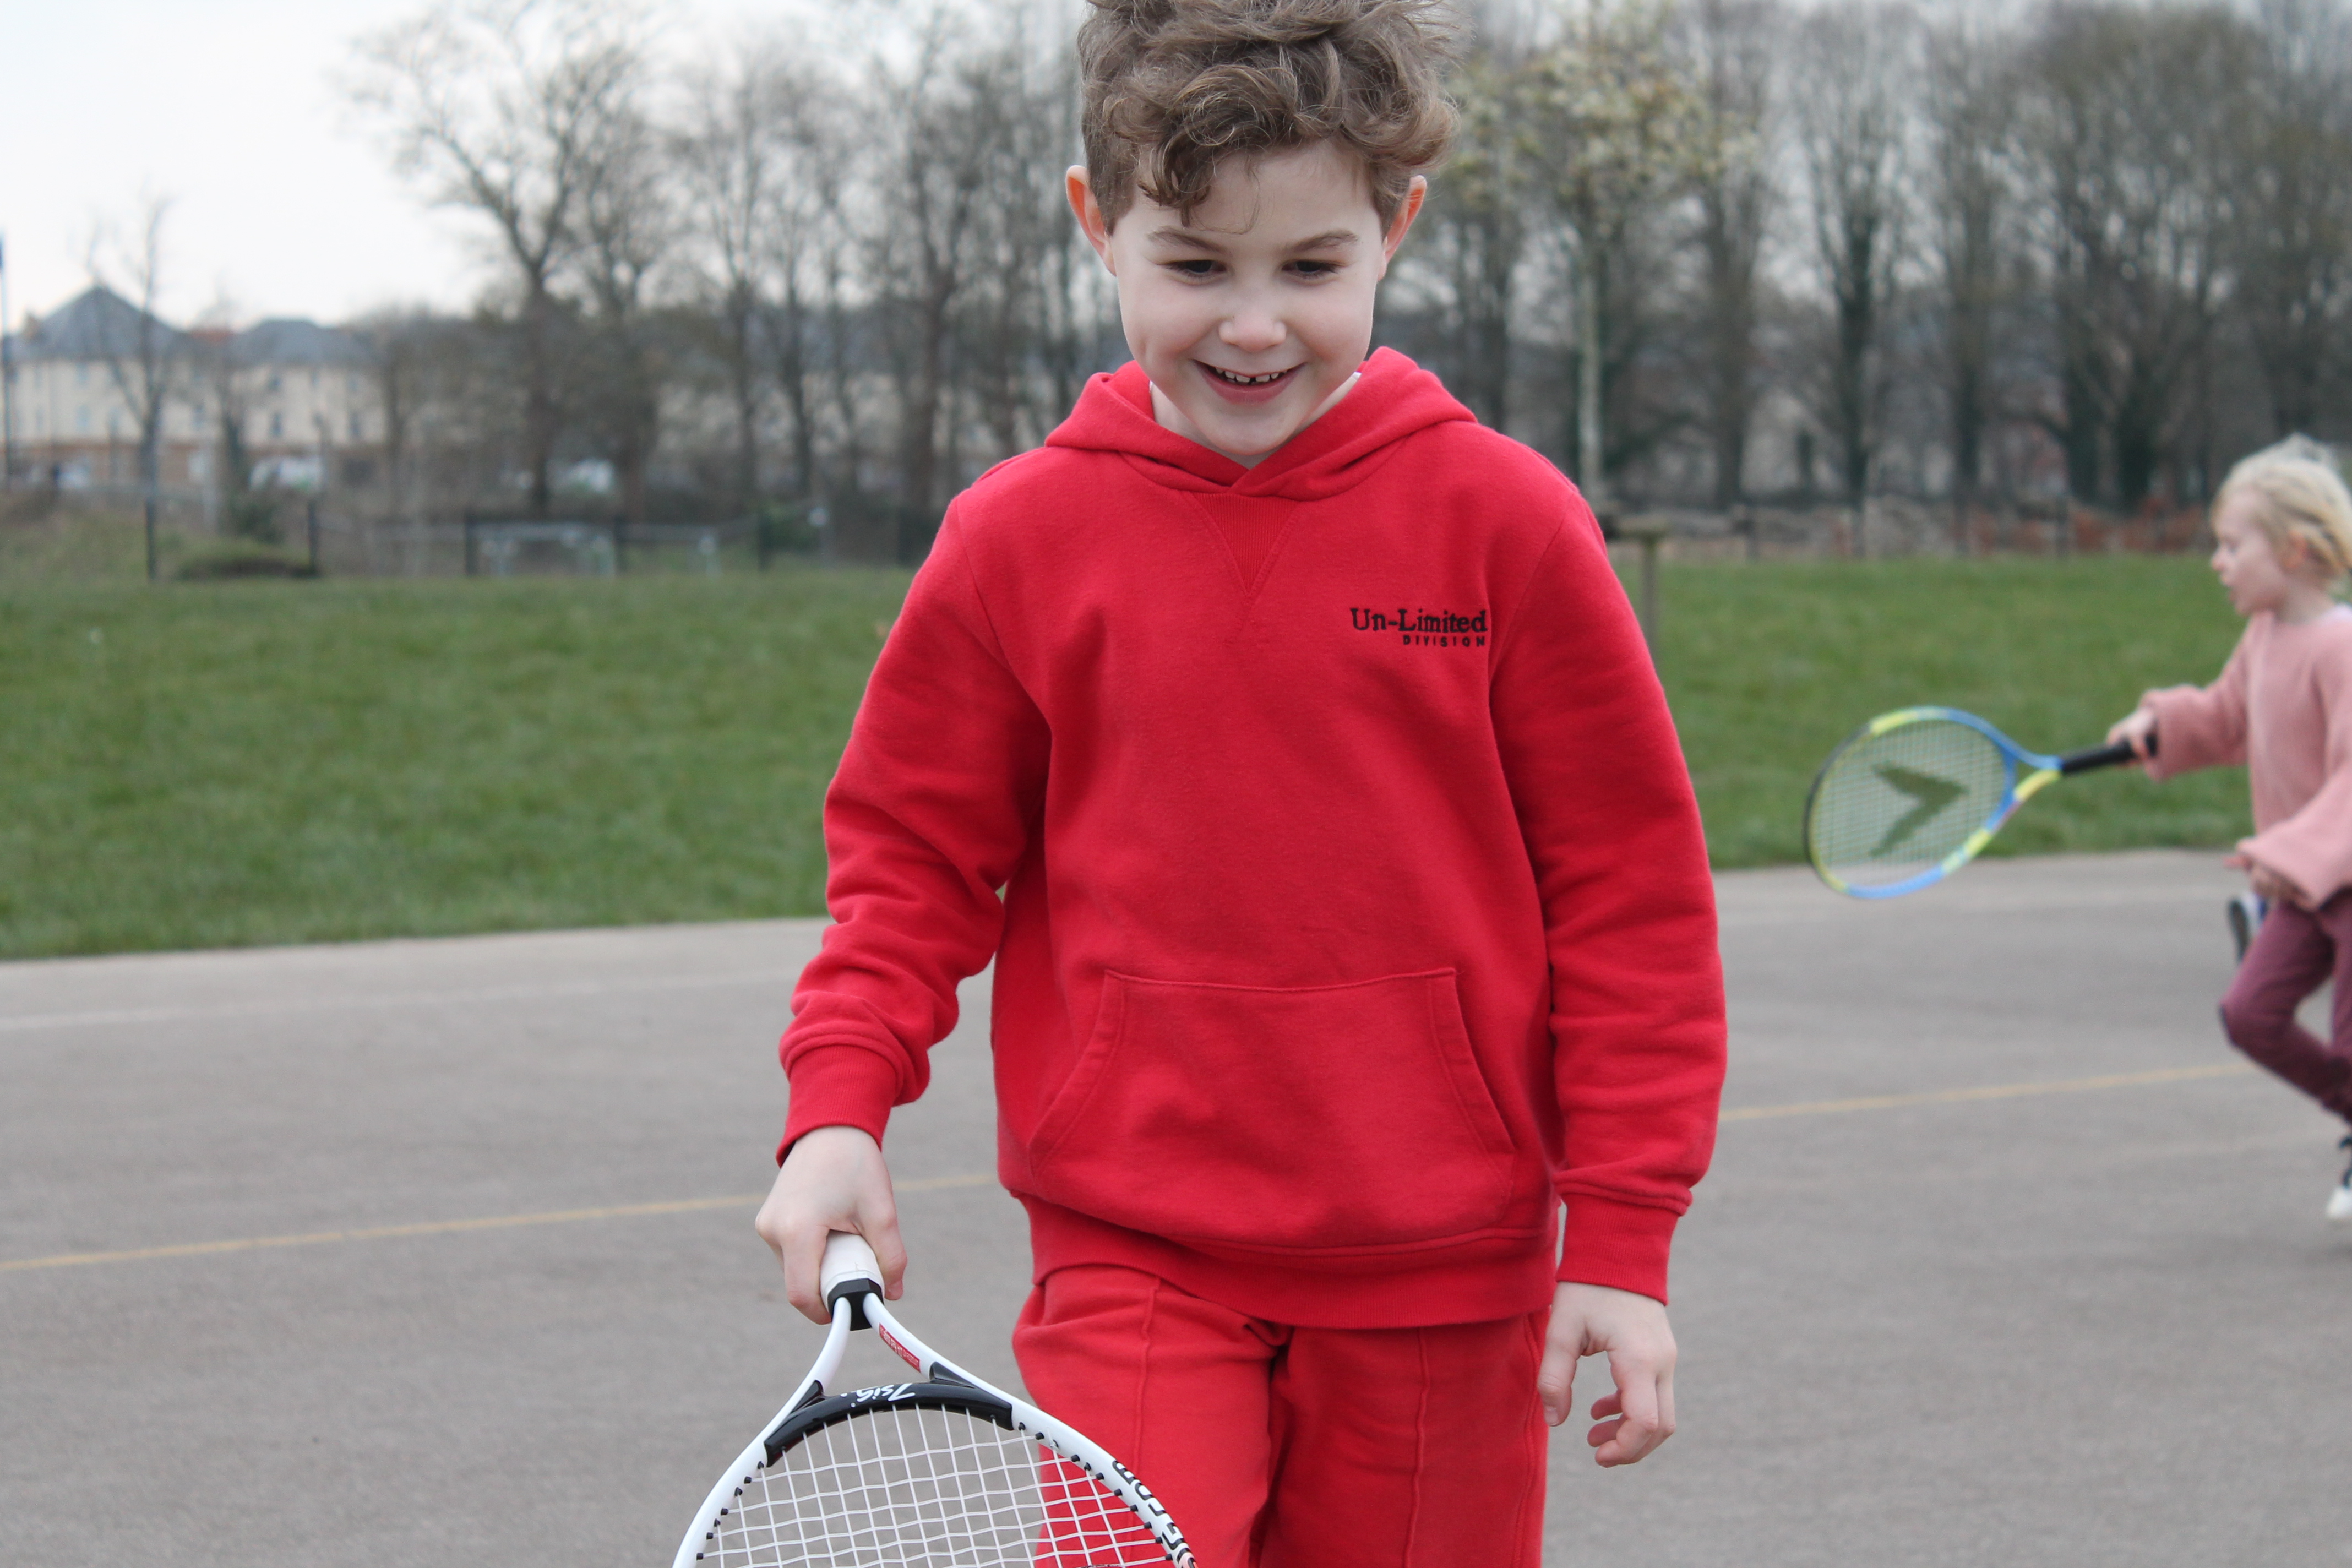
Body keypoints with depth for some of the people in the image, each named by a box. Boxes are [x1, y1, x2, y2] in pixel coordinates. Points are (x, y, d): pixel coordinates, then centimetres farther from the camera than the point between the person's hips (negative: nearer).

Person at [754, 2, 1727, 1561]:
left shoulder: (1501, 519, -4)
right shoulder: (1019, 537, 0)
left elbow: (1627, 890, 1)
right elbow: (914, 850, 10)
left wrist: (1622, 1240, -1)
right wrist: (839, 1106, -6)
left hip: (1437, 1282, 0)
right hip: (1131, 1264, 0)